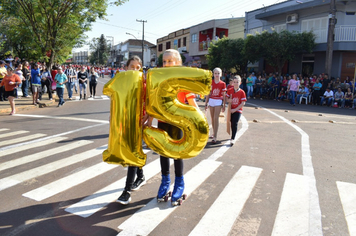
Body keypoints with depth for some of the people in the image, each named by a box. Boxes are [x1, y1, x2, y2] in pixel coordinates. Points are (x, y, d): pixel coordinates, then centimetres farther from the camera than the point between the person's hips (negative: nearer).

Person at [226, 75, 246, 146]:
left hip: (238, 110, -3)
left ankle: (232, 139, -14)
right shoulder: (230, 90, 2)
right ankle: (233, 135, 32)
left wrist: (235, 109, -14)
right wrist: (228, 100, -15)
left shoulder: (242, 92, -7)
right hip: (231, 110, 3)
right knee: (232, 123, 11)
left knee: (235, 124, -14)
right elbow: (226, 99, 10)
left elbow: (243, 103, -8)